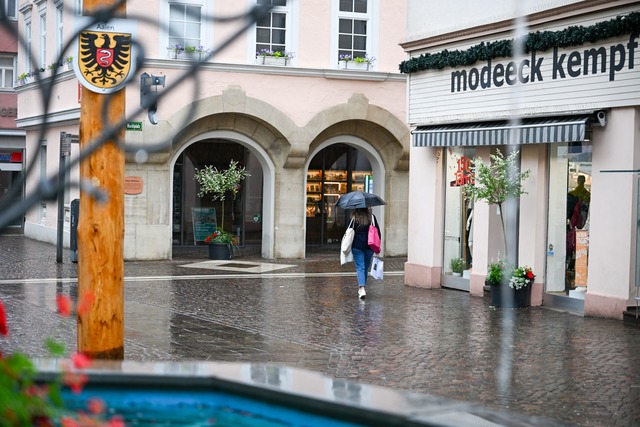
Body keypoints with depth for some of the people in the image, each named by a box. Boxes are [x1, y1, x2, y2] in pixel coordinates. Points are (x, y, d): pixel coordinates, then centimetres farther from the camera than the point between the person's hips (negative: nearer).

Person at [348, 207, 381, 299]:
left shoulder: (353, 218, -7)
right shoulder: (372, 217, -1)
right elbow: (378, 232, 2)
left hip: (357, 246, -2)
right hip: (369, 246, 2)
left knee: (360, 268, -3)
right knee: (366, 267, 17)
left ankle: (362, 289, -20)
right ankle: (361, 288, 28)